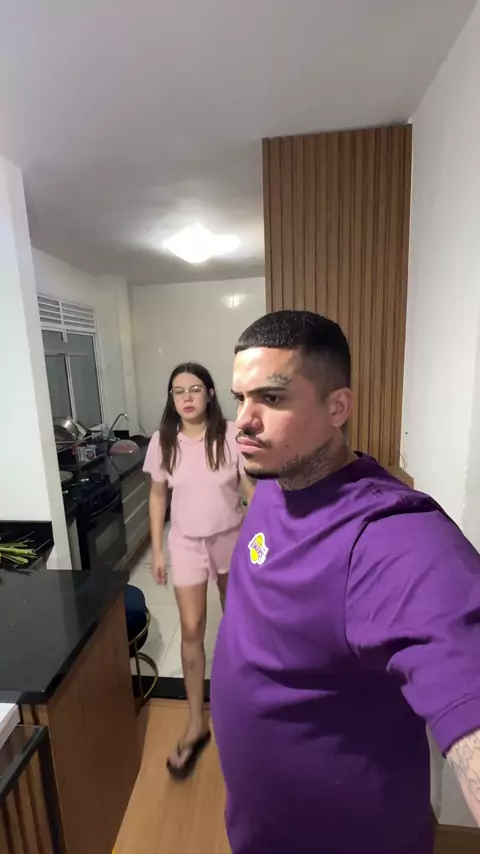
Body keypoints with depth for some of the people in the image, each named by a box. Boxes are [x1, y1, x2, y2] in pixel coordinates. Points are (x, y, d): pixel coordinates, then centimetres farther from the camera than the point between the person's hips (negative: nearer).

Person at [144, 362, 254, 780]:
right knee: (192, 631, 6)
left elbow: (253, 492, -10)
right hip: (188, 544, 1)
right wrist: (157, 550, 1)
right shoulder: (163, 442, -11)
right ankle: (196, 724, 27)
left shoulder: (232, 436, -17)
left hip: (231, 540, 0)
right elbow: (158, 496, -1)